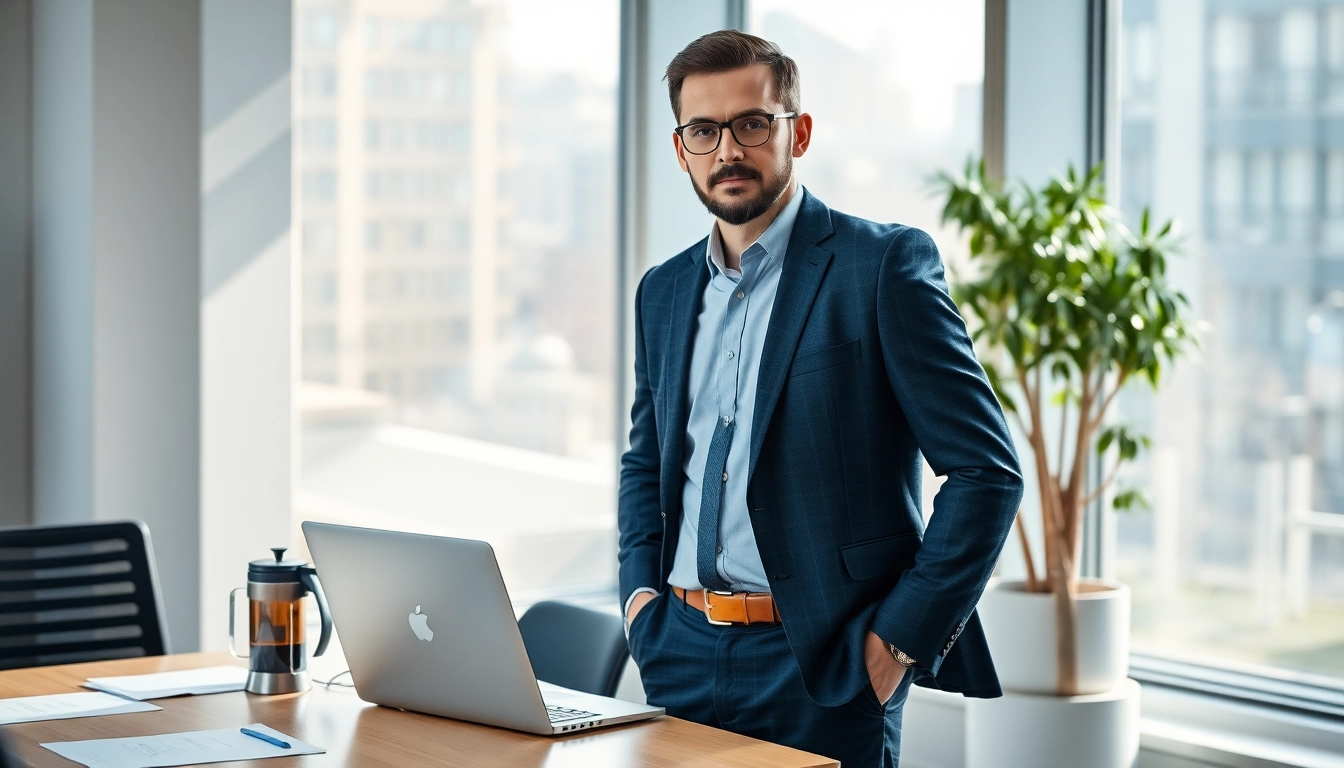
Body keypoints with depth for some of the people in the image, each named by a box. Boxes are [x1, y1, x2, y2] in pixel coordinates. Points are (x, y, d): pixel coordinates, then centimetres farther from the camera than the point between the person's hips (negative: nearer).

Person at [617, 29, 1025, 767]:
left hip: (821, 664, -5)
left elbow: (986, 468, -10)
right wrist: (640, 591, 8)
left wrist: (901, 637, -12)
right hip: (681, 652, 5)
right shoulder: (664, 290, 11)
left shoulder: (884, 263, -7)